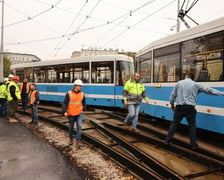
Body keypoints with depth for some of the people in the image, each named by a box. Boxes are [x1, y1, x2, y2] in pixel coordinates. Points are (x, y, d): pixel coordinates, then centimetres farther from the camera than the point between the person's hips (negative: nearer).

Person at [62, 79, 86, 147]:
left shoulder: (82, 94, 3)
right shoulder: (69, 93, -8)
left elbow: (84, 103, 16)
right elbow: (65, 103, -9)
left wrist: (83, 110, 10)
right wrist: (65, 111, -18)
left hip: (79, 114, 2)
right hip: (71, 114, -1)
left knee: (79, 126, -12)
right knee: (71, 127, 13)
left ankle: (78, 141, -2)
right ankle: (71, 139, 34)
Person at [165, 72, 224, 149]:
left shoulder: (179, 83, 6)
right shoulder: (196, 84, 4)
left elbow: (172, 95, 7)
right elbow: (208, 90, 7)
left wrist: (172, 104, 22)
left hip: (179, 107, 1)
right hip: (190, 108, -1)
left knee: (174, 123, 11)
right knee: (192, 125, 13)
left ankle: (167, 139, 15)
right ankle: (193, 144, 17)